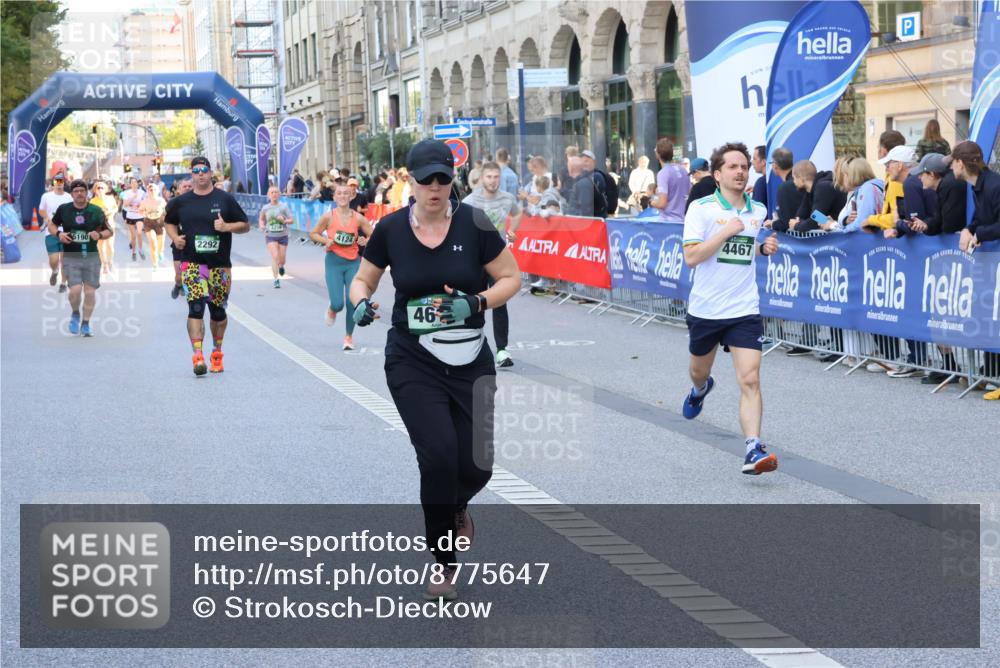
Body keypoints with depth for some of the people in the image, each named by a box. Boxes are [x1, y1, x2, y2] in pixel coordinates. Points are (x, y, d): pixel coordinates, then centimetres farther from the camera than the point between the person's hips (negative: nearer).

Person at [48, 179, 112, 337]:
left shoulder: (96, 211, 1)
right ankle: (75, 314, 18)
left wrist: (100, 235, -14)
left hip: (91, 257, 1)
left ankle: (85, 324, 16)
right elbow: (51, 225, 14)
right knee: (75, 290, -14)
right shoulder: (64, 209, 1)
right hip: (71, 257, -1)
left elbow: (109, 231, 8)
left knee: (90, 292, 0)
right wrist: (58, 234, -7)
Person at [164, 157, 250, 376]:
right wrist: (175, 237, 3)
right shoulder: (181, 202, 7)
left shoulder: (225, 199, 2)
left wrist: (227, 227, -15)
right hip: (192, 263, -1)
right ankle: (197, 356, -21)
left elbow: (245, 225, 4)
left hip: (220, 264, 1)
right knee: (196, 307, -16)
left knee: (218, 310, 10)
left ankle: (217, 353, 29)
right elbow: (170, 222, 23)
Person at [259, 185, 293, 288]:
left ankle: (281, 266, 45)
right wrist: (262, 225, -3)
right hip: (270, 236, 0)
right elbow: (261, 219, 17)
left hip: (283, 235, 1)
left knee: (281, 260, 7)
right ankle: (276, 279, -16)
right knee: (275, 256, -18)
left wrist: (284, 220, -24)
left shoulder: (283, 206, -4)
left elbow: (291, 220, -4)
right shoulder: (265, 208, 0)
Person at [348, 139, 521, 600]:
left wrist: (477, 304, -19)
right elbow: (363, 279, 10)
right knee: (439, 454, -16)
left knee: (476, 466, -1)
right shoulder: (391, 229, -4)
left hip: (470, 362, 1)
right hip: (412, 363, -1)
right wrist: (361, 303, -13)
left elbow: (511, 278, -1)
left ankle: (455, 504, 39)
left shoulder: (473, 225, -7)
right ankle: (442, 565, 3)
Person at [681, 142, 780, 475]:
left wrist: (765, 248, 2)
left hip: (745, 310, 1)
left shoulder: (759, 211, 4)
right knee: (700, 370, 23)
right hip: (705, 309, -1)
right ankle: (700, 389, 61)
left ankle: (753, 450, -19)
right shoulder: (701, 208, -9)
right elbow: (691, 257, -17)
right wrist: (726, 231, -22)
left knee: (750, 380, -14)